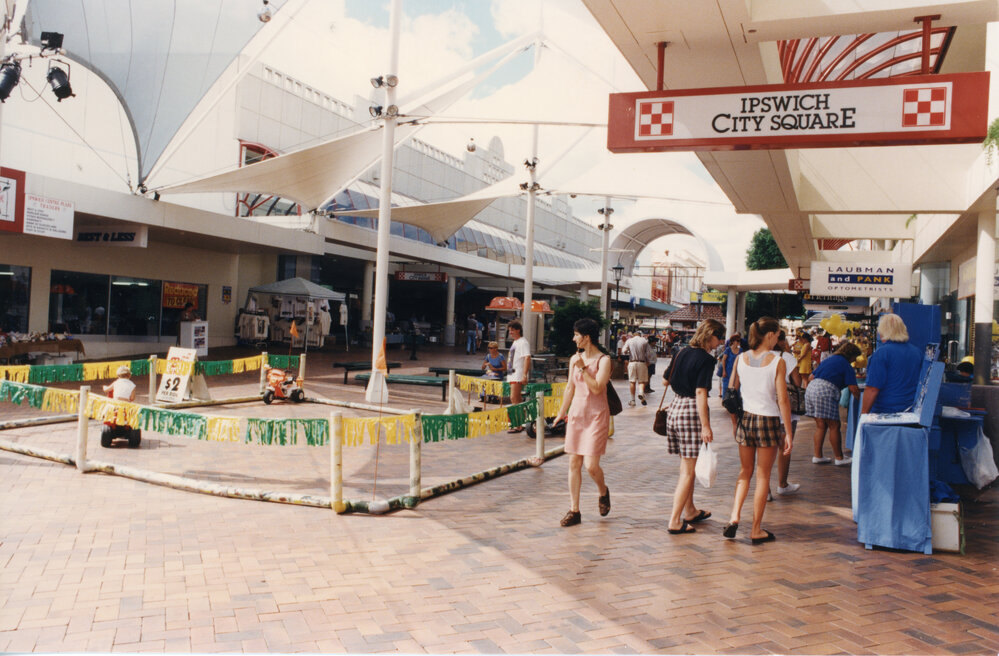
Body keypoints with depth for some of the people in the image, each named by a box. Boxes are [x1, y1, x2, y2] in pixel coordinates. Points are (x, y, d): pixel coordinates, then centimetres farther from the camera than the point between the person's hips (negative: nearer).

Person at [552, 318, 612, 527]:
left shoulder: (604, 360, -9)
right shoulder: (575, 359, 9)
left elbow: (597, 388, -19)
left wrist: (582, 369, -18)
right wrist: (561, 413, 22)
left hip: (596, 416, -6)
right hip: (576, 414, 6)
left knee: (591, 465, -10)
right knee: (574, 463, 4)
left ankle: (603, 491, 23)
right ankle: (574, 510, 11)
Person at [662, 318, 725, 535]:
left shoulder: (683, 353, 10)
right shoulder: (706, 359, -12)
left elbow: (665, 380, 19)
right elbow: (700, 393, -19)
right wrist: (705, 426, -19)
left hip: (675, 407, 8)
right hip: (692, 411, -8)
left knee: (686, 465, 20)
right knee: (688, 471, -1)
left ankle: (690, 511, 33)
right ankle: (675, 521, 0)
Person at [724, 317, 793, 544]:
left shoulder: (740, 359, 0)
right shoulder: (777, 362, -11)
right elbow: (783, 400, -11)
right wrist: (789, 432, -6)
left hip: (746, 419, 4)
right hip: (768, 421, -3)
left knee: (745, 472, 17)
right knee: (763, 476, 7)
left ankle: (734, 517, 2)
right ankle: (756, 530, 14)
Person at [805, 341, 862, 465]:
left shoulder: (827, 360, 25)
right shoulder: (846, 366, 3)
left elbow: (812, 376, 25)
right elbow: (853, 389, -2)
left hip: (811, 388, 8)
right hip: (826, 392, -8)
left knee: (820, 426, 13)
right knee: (834, 426, 2)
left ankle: (817, 456, 12)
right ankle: (839, 458, 8)